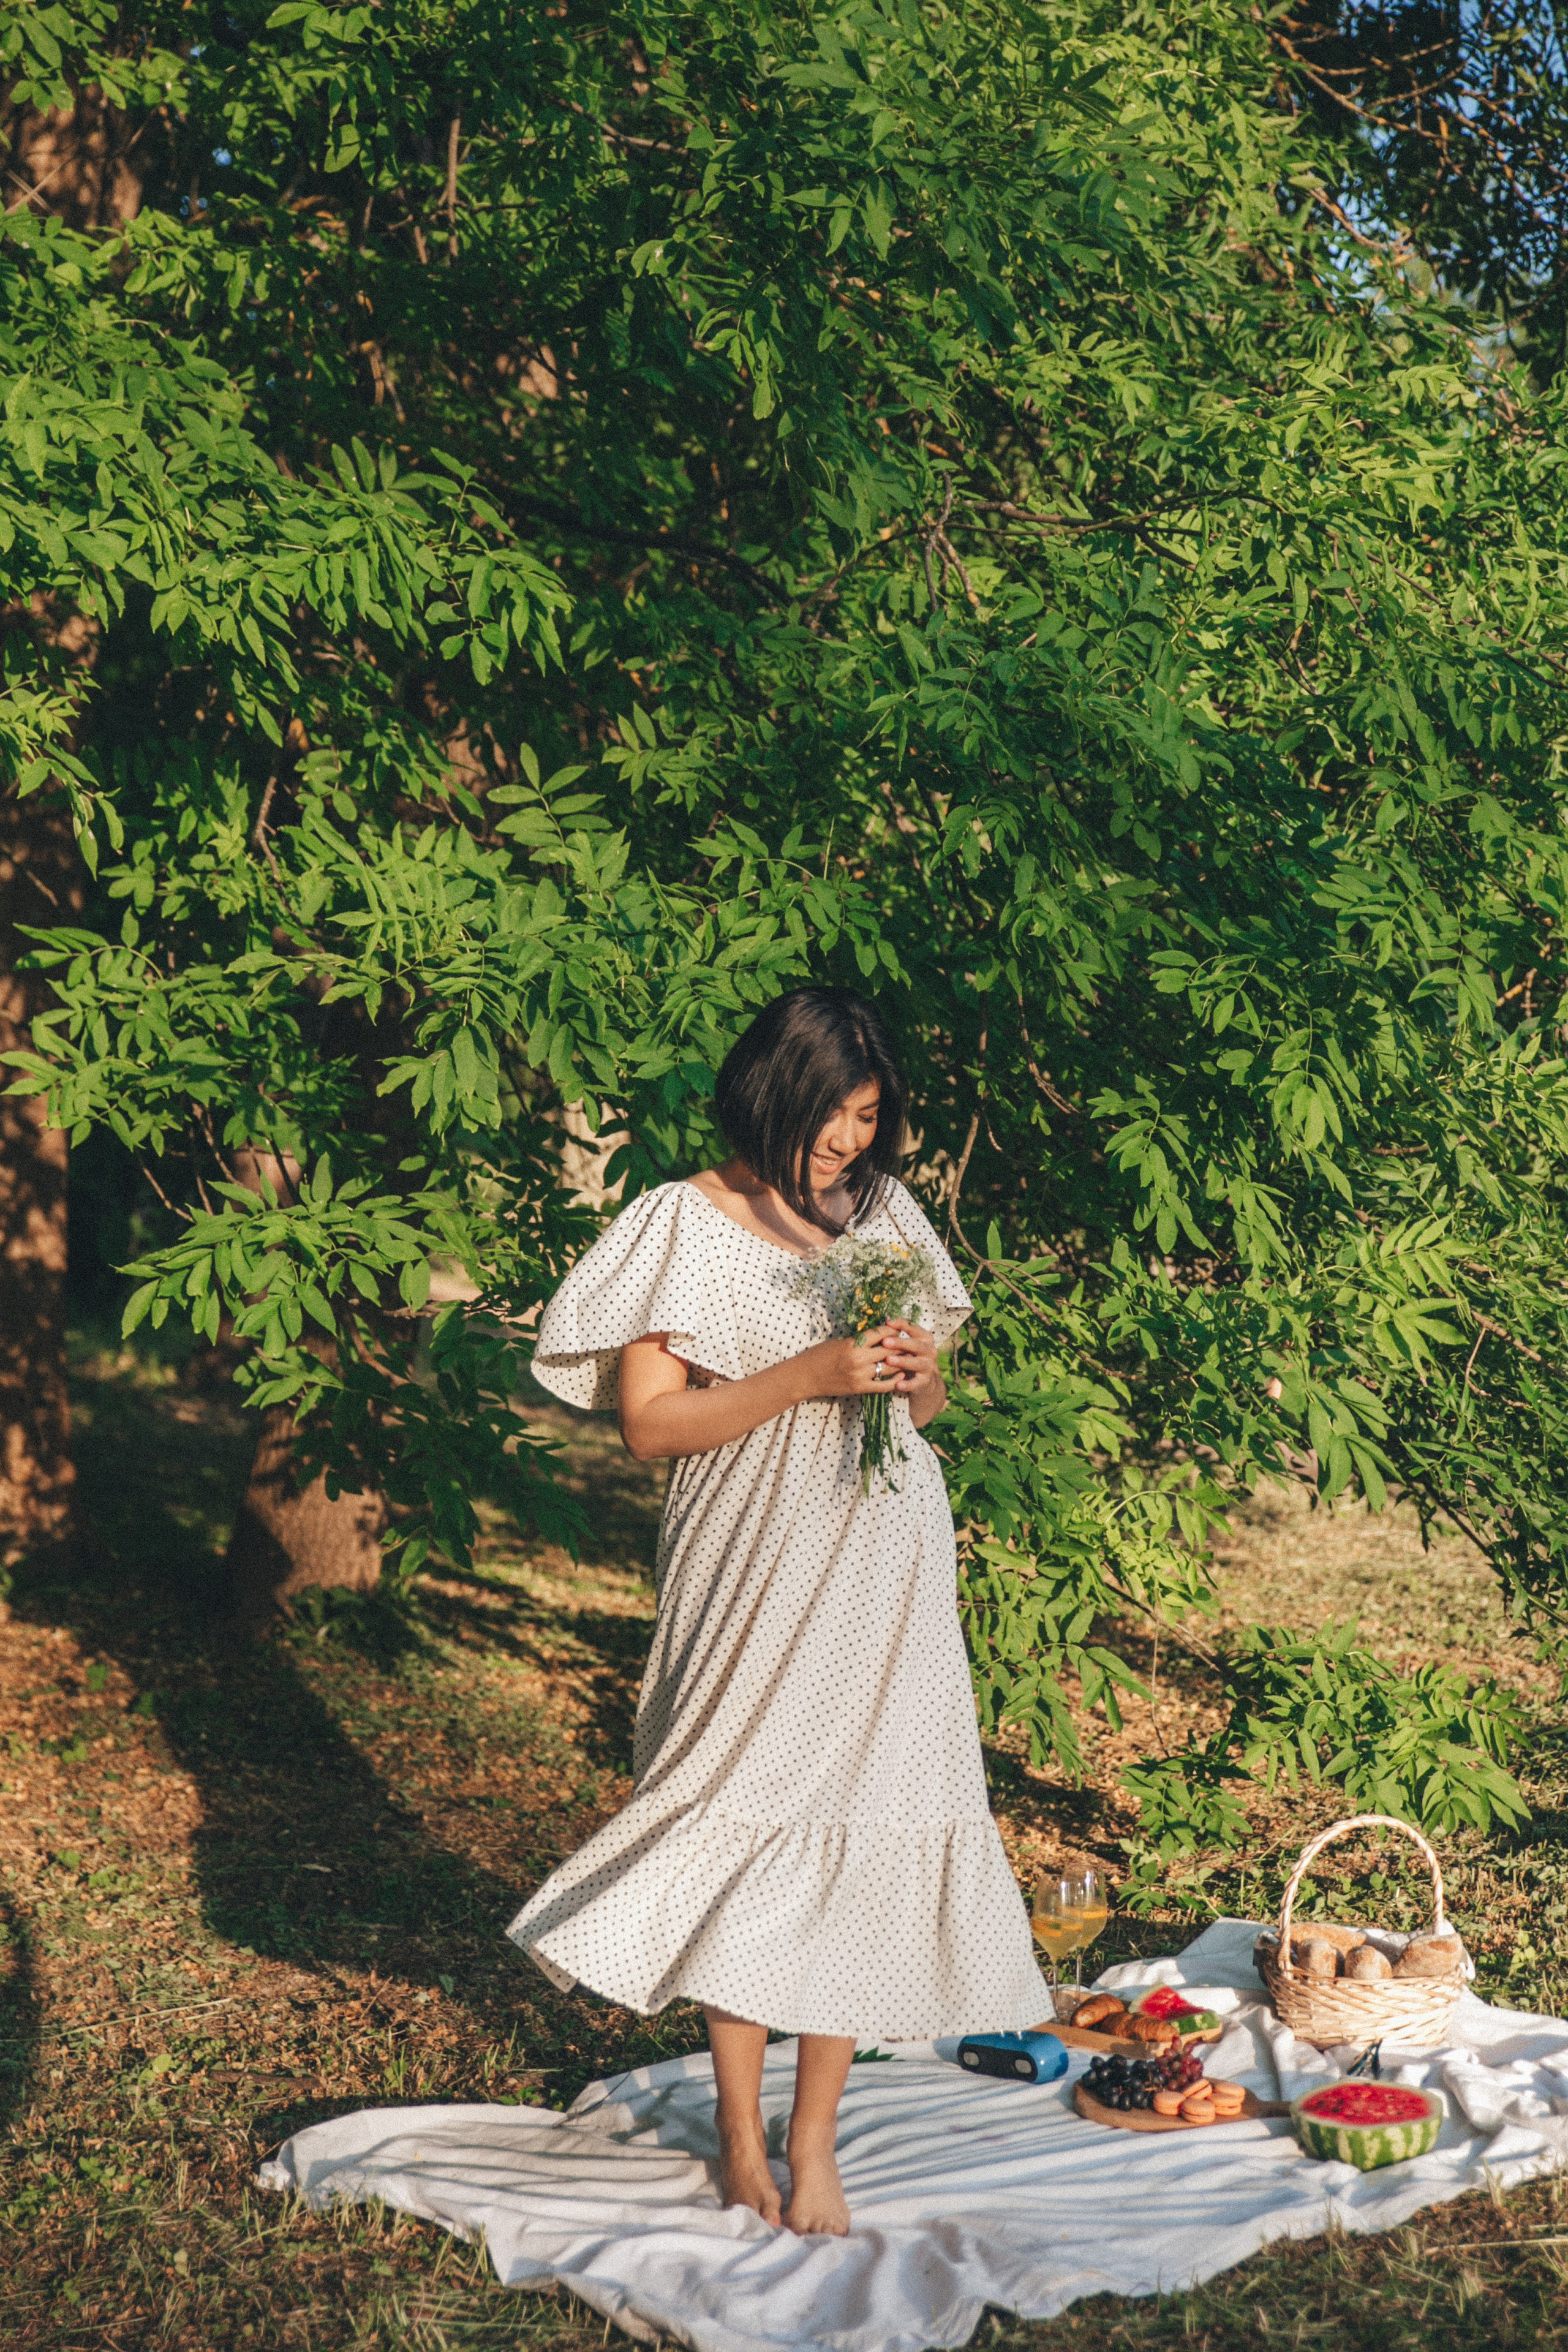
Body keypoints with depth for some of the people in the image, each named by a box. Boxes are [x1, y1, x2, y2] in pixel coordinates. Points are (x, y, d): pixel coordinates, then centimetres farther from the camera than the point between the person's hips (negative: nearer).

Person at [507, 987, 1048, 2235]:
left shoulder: (886, 1211, 11)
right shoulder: (689, 1223, -5)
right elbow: (650, 1420, -10)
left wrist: (916, 1374, -6)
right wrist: (810, 1374, -18)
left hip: (882, 1566, 4)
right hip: (757, 1567, -4)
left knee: (856, 1824, 2)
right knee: (748, 1818, 0)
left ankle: (814, 2144, 12)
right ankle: (742, 2140, 15)